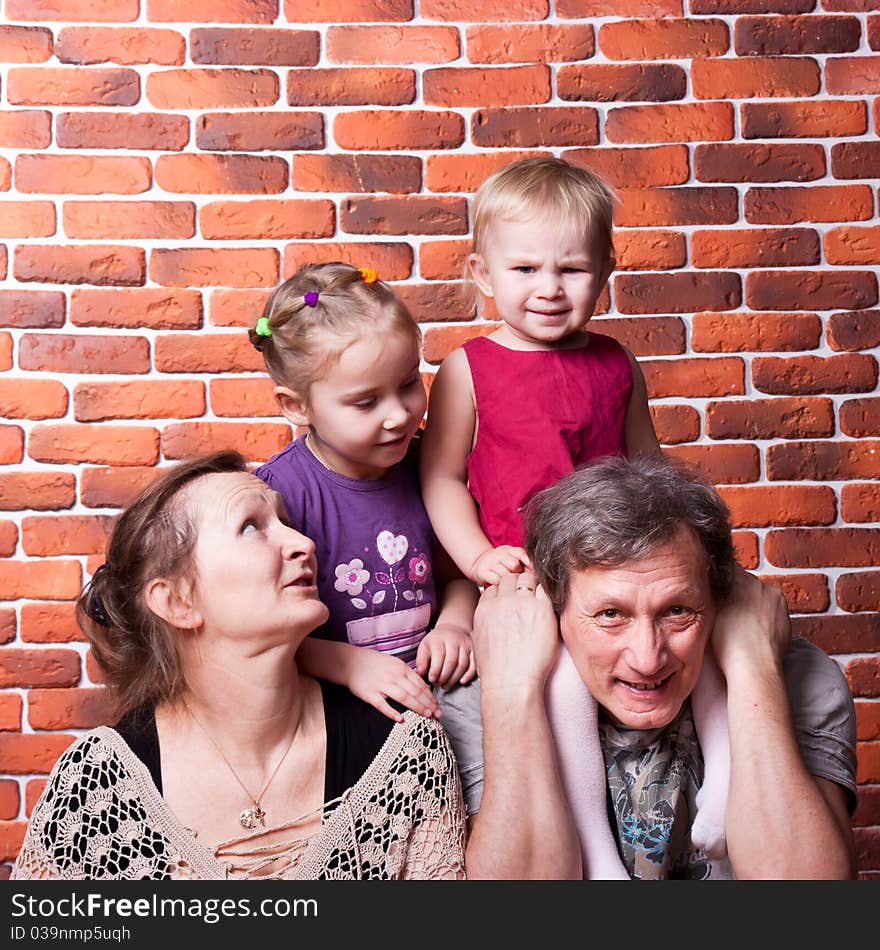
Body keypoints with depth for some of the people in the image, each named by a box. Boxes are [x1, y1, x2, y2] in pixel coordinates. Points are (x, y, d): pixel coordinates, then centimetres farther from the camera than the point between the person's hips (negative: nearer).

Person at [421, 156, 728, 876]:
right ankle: (597, 851, -8)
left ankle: (725, 781, 4)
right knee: (565, 676, -25)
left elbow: (646, 463, 19)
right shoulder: (468, 369, 0)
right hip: (526, 573, -4)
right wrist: (478, 556, -13)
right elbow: (442, 475, 1)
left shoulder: (615, 365, 10)